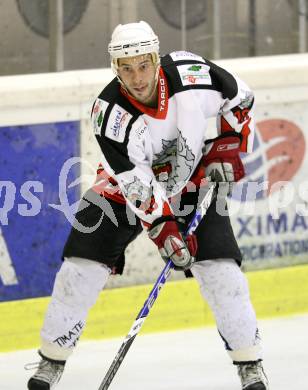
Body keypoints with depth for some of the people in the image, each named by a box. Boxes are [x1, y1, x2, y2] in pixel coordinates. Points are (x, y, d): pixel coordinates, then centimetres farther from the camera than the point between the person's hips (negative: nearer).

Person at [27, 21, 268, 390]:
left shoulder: (190, 73, -26)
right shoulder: (109, 112, -28)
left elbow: (239, 98, -5)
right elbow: (136, 183, -29)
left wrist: (228, 146, -14)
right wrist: (163, 228, -38)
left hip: (192, 178, 1)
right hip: (129, 180, 0)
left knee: (218, 263, -13)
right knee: (84, 257, -10)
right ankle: (52, 358, 5)